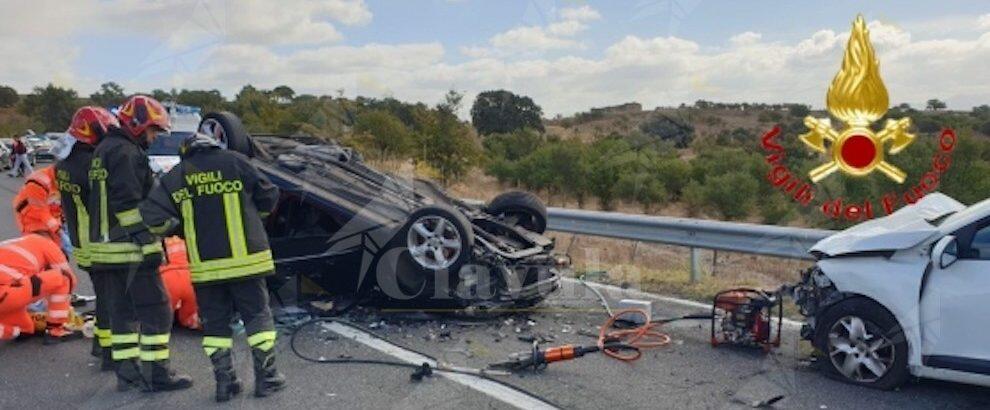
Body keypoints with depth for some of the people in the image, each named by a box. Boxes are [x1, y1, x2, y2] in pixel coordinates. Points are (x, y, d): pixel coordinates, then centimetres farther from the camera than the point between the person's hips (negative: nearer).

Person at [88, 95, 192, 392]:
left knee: (123, 310, 14)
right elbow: (129, 204, -22)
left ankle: (127, 372, 20)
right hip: (130, 248, -10)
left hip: (106, 246, 10)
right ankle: (155, 374, 1)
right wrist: (148, 243, -22)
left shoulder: (104, 149, 18)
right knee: (155, 310, -3)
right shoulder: (126, 152, -14)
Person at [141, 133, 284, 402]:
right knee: (258, 316, 8)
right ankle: (266, 378, 10)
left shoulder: (173, 177, 7)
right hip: (244, 259, -2)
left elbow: (153, 216, -2)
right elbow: (269, 197, 5)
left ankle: (224, 382, 14)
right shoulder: (234, 162, 1)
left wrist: (183, 230, 14)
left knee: (215, 323, 13)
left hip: (204, 265, 2)